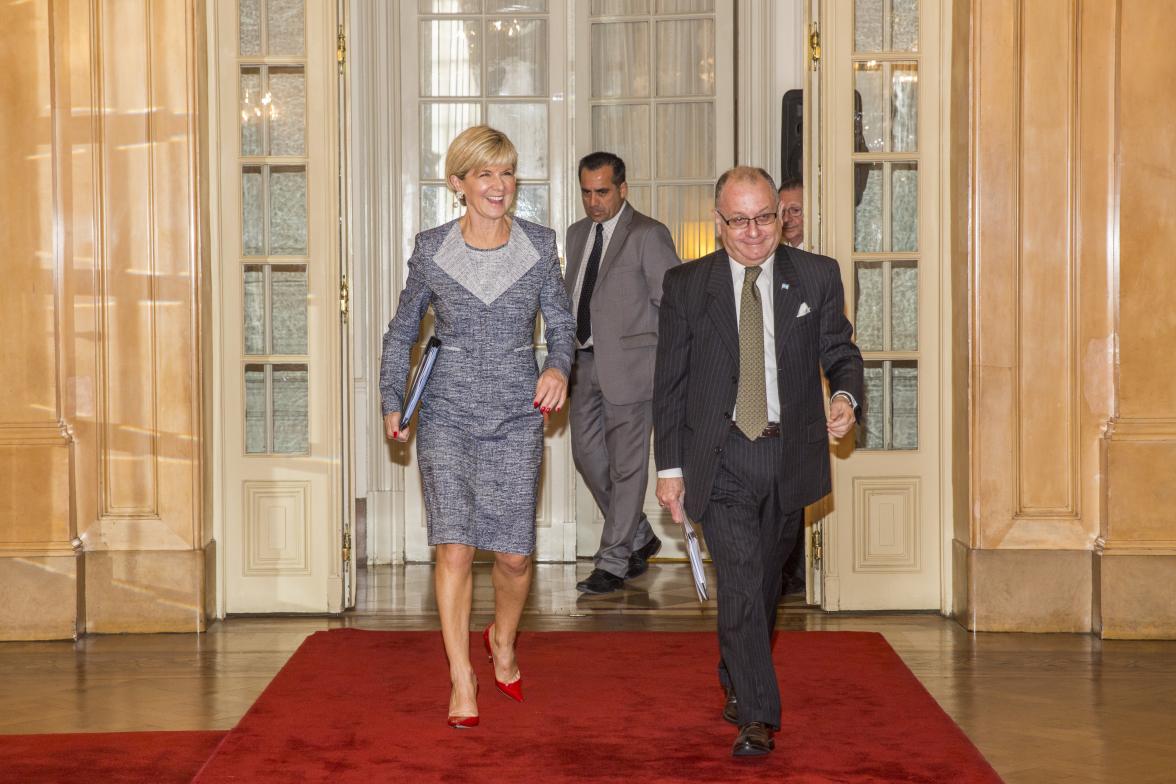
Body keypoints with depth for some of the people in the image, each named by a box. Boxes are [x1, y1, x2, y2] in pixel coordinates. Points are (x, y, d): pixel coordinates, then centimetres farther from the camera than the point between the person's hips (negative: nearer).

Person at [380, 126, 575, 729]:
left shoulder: (539, 244, 2)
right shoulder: (431, 248, 0)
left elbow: (561, 323, 10)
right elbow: (402, 329, 11)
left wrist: (559, 367, -11)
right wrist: (392, 402, 3)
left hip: (516, 414, 1)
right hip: (447, 413, -1)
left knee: (514, 553, 2)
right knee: (455, 546, -10)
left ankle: (502, 640, 33)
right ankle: (461, 679, 2)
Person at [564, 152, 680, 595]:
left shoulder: (648, 235, -8)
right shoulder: (577, 234, 14)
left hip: (629, 364, -8)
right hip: (586, 361, 8)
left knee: (626, 463, -2)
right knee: (587, 454, 10)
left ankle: (613, 563, 4)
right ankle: (639, 539, 27)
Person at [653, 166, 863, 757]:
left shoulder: (817, 276, 3)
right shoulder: (685, 285, 1)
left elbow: (839, 352, 8)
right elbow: (669, 383, 3)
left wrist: (846, 396, -16)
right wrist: (670, 467, 0)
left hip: (790, 457, 2)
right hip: (720, 459, -2)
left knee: (765, 579, 16)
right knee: (741, 581, -13)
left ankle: (738, 685, 38)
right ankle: (756, 716, -10)